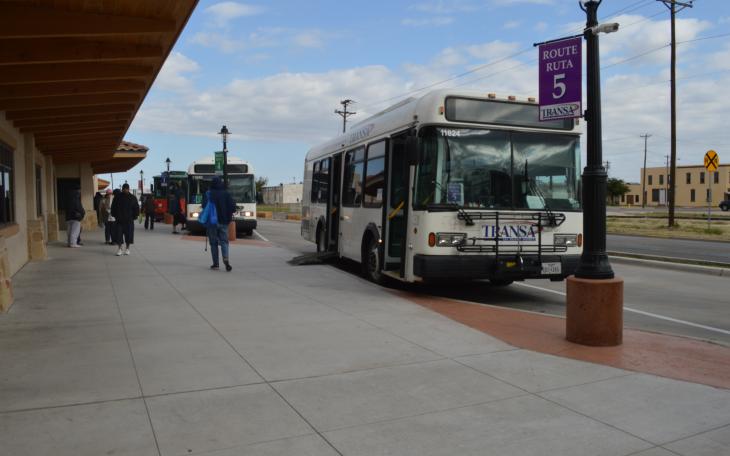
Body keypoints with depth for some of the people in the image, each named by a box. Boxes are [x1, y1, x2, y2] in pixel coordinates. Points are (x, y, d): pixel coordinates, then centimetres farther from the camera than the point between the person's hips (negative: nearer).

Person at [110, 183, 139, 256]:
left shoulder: (132, 198, 3)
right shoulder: (118, 197, 3)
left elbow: (136, 208, 8)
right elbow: (113, 207, 10)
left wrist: (133, 217, 1)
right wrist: (115, 216, 2)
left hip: (129, 220, 0)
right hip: (119, 220, 0)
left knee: (129, 234, 3)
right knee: (119, 234, -2)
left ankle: (127, 249, 15)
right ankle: (120, 249, 6)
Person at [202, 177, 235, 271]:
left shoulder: (208, 194, -5)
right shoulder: (226, 193, 1)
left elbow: (205, 207, -14)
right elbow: (233, 207, -3)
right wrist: (229, 217, 11)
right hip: (224, 222, 1)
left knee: (214, 243, 8)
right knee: (224, 241, 6)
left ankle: (215, 263, 8)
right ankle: (226, 259, -18)